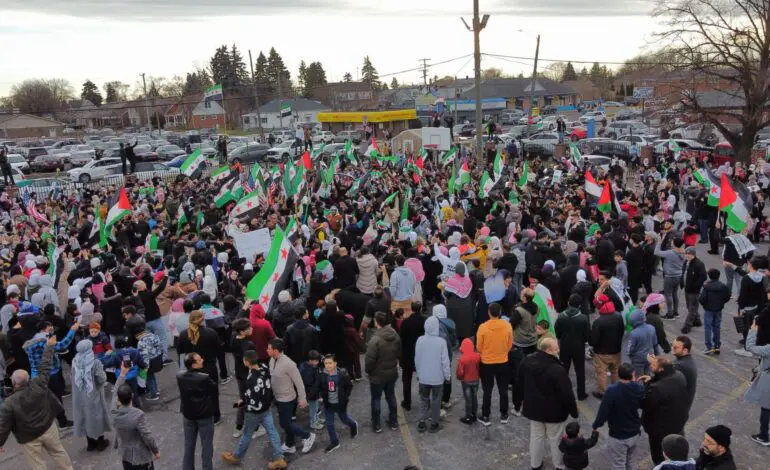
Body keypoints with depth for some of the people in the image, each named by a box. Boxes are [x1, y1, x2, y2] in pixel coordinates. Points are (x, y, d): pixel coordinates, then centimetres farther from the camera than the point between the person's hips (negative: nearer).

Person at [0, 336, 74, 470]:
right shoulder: (38, 385, -19)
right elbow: (45, 368, -7)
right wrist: (49, 347, 3)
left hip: (29, 438, -3)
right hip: (48, 428, 3)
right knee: (58, 452, 22)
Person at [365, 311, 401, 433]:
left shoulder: (375, 340, -26)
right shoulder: (396, 336, -5)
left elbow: (370, 359, -21)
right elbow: (399, 355, 5)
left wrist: (367, 370, -4)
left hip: (377, 375, -5)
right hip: (392, 373, 6)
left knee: (376, 398, 11)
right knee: (391, 396, 20)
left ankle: (376, 425, 21)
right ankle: (393, 422, 31)